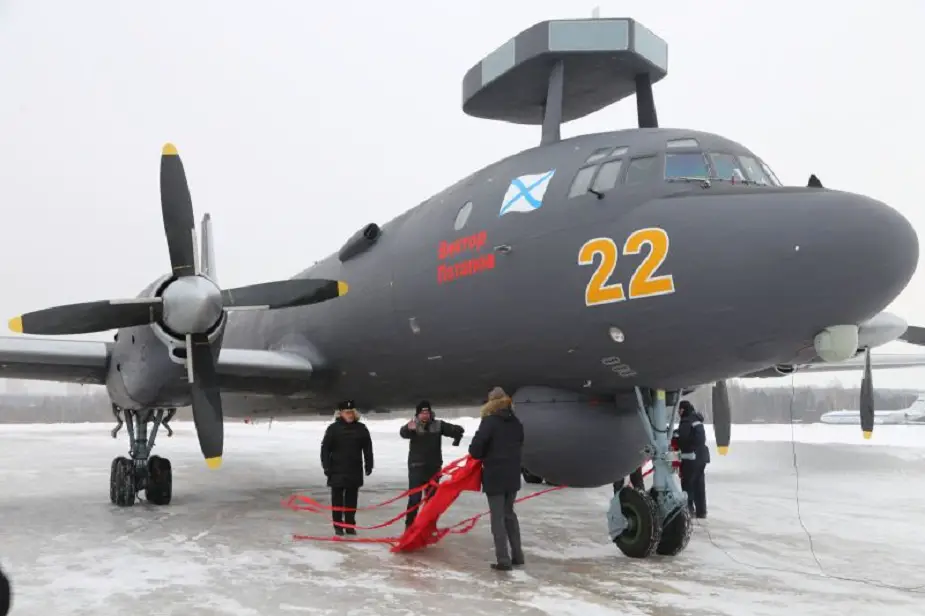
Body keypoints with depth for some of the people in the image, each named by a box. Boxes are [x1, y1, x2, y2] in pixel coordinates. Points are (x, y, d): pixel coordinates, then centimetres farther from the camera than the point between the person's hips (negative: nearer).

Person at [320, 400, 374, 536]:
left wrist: (368, 465, 5)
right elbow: (325, 449, -4)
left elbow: (367, 448, 8)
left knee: (352, 499, 9)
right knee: (337, 499, 4)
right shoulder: (333, 428, -4)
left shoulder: (361, 428, 3)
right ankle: (338, 526, 12)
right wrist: (326, 467, -9)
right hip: (337, 470, -2)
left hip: (355, 470, 2)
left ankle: (350, 524, 18)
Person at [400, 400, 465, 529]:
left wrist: (456, 440, -18)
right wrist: (408, 429, -55)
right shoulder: (413, 425, -8)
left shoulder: (438, 425, -1)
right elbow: (403, 433, -31)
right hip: (416, 467, -3)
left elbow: (459, 430, 2)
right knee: (414, 498, -8)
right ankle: (409, 526, 2)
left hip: (433, 467, 3)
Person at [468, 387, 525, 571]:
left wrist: (481, 456, 3)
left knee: (497, 517, 0)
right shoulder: (516, 423, 8)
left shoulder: (489, 421, -13)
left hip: (494, 475, -6)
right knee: (509, 513, 19)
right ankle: (517, 555, 22)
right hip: (513, 474, 6)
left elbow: (476, 446, -18)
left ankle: (503, 560, -1)